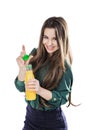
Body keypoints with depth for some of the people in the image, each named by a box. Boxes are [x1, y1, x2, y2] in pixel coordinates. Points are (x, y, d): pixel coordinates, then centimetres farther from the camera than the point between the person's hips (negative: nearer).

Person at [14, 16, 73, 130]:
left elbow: (62, 98, -16)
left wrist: (40, 90, -31)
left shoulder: (64, 67, -16)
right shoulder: (35, 54, -5)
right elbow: (21, 87, -5)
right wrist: (23, 68, -23)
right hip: (30, 116, 4)